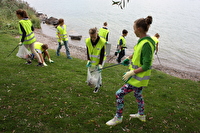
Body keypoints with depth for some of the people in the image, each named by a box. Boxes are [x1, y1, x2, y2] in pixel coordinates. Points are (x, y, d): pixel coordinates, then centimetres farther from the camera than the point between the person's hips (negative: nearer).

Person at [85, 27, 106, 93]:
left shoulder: (102, 42, -25)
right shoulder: (87, 41, -15)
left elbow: (102, 54, -19)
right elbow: (88, 52, -3)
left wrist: (100, 64, -21)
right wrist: (88, 60, -13)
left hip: (100, 60, -4)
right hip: (92, 60, 4)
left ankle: (97, 86, 21)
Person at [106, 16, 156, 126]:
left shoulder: (146, 44, -28)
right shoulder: (143, 40, 0)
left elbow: (146, 66, -29)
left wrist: (131, 73, -25)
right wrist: (129, 58, 27)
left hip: (139, 78, -10)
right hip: (139, 76, 10)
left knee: (119, 94, -2)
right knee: (138, 94, 28)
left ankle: (118, 118, 19)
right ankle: (141, 115, 51)